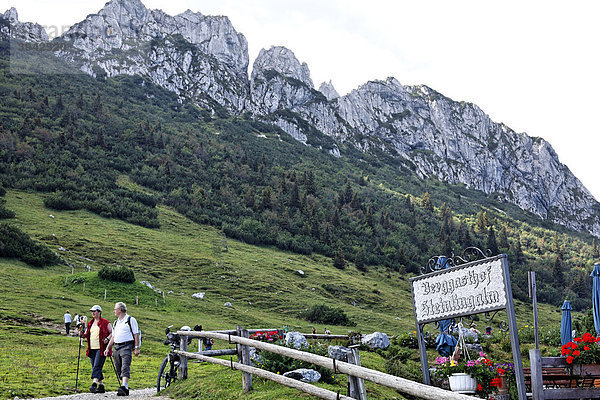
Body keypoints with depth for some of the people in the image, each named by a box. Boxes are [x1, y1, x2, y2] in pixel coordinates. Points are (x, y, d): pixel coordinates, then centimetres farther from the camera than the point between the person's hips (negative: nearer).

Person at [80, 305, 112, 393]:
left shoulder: (105, 322, -1)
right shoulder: (90, 324, 17)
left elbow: (112, 332, 0)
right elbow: (86, 335, 21)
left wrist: (107, 338, -17)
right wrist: (82, 335, -1)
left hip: (101, 349, -7)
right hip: (92, 349, 7)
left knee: (97, 366, -17)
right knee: (95, 368, 8)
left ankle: (94, 384, -24)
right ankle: (101, 386, 15)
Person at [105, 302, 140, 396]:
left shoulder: (130, 320, 0)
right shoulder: (116, 322, 22)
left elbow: (136, 334, -4)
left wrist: (137, 348, -10)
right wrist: (108, 348, 15)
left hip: (126, 346, -7)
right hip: (116, 347, 7)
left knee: (125, 367, -20)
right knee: (119, 370, 5)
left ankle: (124, 387, -31)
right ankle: (125, 388, 11)